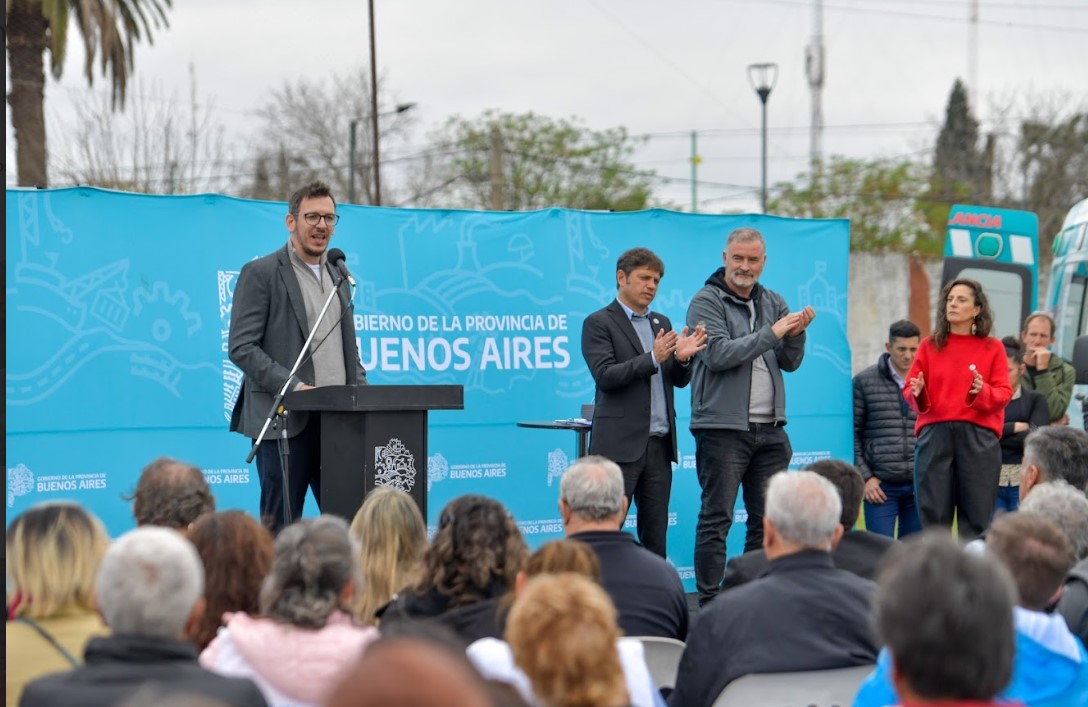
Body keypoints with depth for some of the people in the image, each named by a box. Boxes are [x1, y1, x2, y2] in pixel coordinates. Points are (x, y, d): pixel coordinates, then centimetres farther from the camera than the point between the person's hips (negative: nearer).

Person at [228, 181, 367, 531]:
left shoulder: (338, 276, 19)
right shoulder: (260, 273, -2)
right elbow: (241, 347, -9)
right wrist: (293, 386, -18)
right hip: (286, 421, -6)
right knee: (281, 528, -2)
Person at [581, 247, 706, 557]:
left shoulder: (661, 322, 17)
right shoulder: (599, 323, -2)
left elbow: (680, 380, 15)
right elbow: (605, 376, -14)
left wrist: (682, 358, -7)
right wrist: (652, 358, -24)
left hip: (659, 445, 6)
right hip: (620, 444, -6)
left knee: (655, 535, 7)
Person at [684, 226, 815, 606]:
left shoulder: (773, 303, 15)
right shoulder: (707, 302, -3)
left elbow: (791, 362, 11)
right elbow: (718, 354, -16)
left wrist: (796, 335, -9)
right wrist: (771, 334, -15)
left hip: (769, 429, 6)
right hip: (722, 428, -6)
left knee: (767, 521, 7)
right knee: (716, 519, -4)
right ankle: (710, 601, -3)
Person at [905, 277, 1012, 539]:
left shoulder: (992, 348, 7)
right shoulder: (929, 345, 10)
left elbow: (1004, 393, 2)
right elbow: (909, 391, 9)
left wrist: (983, 392, -18)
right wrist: (917, 393, -13)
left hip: (978, 437, -1)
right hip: (935, 434, 1)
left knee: (977, 517, -2)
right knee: (934, 516, -1)